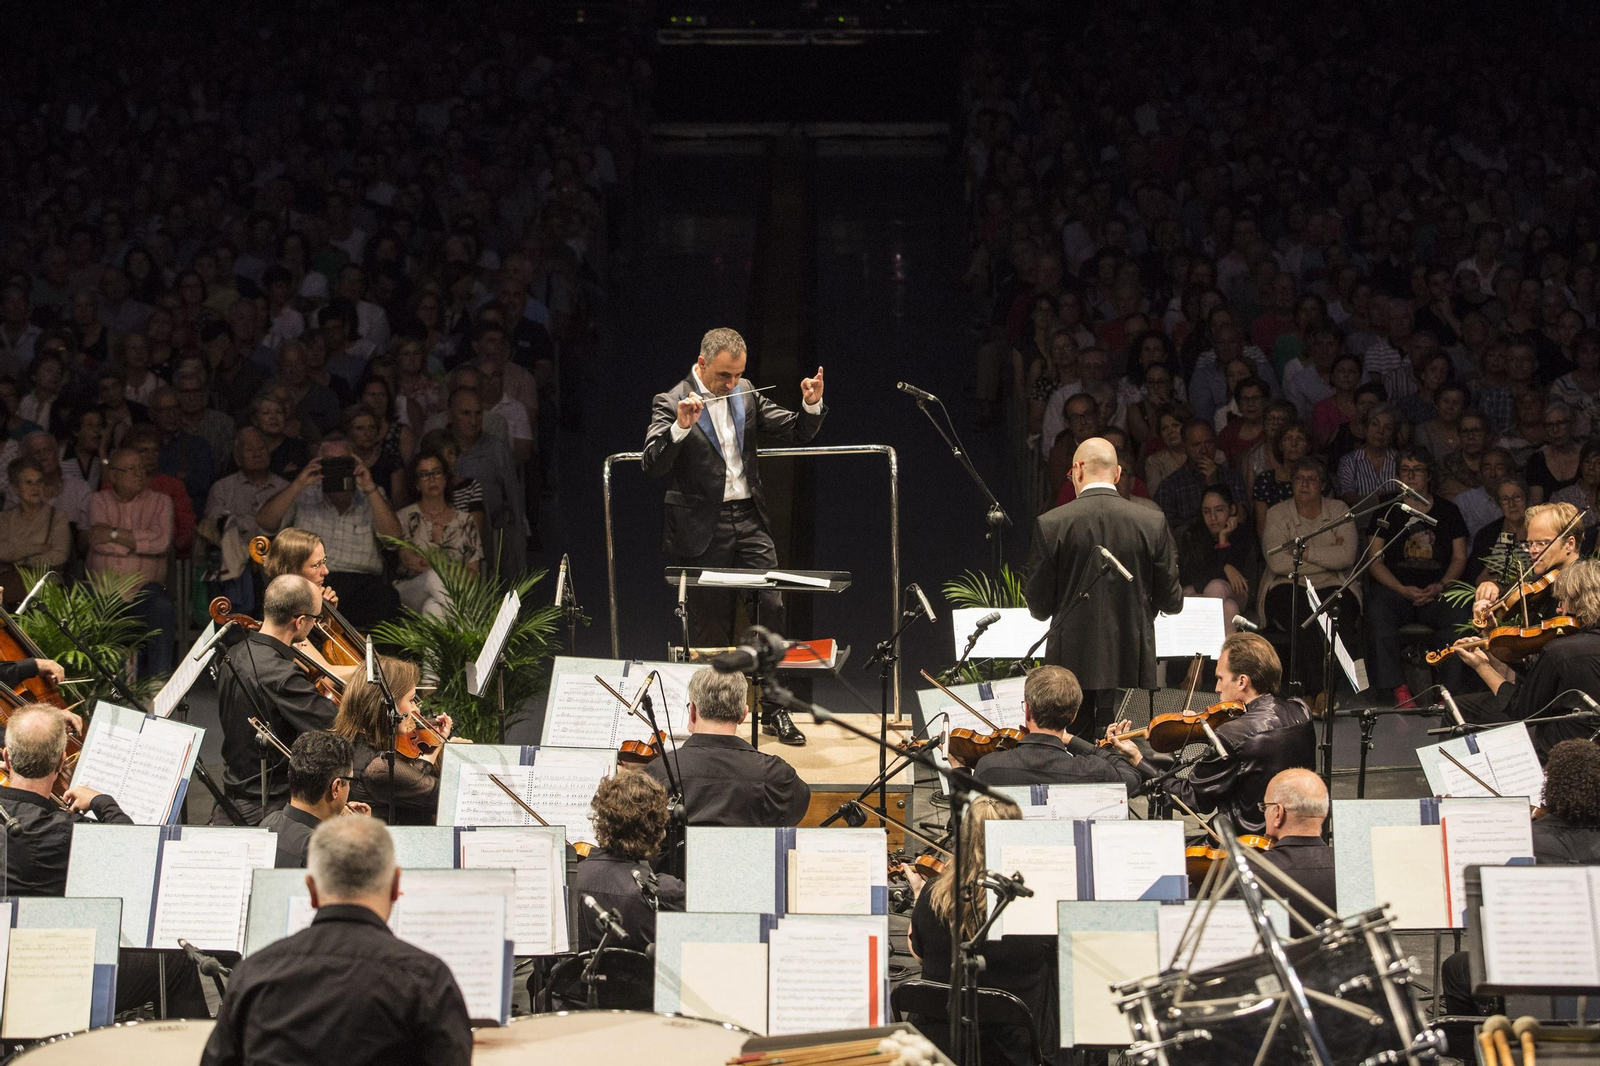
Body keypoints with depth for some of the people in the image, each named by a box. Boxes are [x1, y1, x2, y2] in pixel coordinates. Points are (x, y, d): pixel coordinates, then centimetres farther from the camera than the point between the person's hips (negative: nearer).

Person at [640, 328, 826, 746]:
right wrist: (680, 426, -34)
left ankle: (774, 709, 10)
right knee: (712, 628, 3)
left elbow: (795, 433, 12)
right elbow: (653, 465, -19)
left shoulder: (746, 395, 8)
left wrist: (811, 405, -8)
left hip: (750, 521, 4)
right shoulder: (671, 404, -8)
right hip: (703, 530, -4)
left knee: (772, 609, -2)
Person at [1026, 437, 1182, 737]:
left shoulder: (1050, 524, -7)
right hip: (1130, 664, 1)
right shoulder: (1153, 523, -3)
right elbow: (1171, 602, 2)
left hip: (1072, 664, -1)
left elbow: (1039, 606, -3)